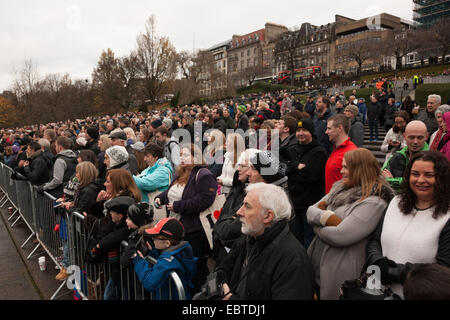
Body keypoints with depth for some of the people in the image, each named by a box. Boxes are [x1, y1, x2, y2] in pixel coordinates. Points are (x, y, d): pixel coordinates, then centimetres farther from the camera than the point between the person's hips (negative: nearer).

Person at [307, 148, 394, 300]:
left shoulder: (373, 203, -19)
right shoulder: (340, 189, 6)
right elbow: (310, 211, 1)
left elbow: (340, 237, -26)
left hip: (339, 275, -7)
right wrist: (328, 217, -18)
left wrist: (318, 225, -8)